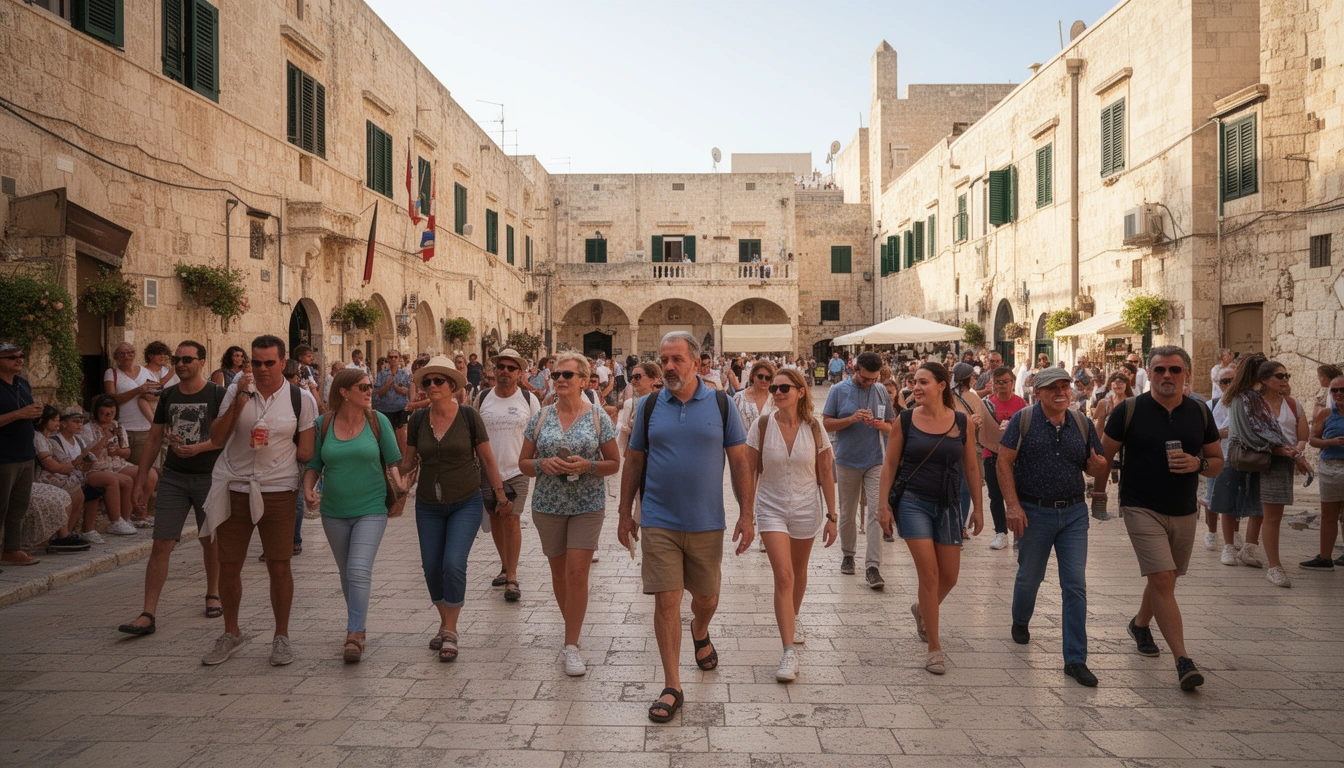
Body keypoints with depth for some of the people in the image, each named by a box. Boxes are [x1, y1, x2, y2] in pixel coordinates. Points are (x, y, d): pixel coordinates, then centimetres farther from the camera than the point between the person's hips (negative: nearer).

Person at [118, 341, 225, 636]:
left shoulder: (217, 394, -5)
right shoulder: (168, 396, 8)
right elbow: (154, 439, 12)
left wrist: (197, 448, -27)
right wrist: (141, 479, 10)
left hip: (209, 477, -3)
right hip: (173, 477, 3)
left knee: (210, 541, 11)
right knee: (161, 545, -3)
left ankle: (213, 595, 31)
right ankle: (148, 614, -2)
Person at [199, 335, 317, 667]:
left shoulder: (300, 399, -2)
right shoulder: (236, 390, 3)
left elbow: (306, 452, 3)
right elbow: (217, 438, -5)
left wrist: (275, 446, -10)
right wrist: (239, 402, -14)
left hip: (278, 490, -2)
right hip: (234, 487, 2)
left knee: (279, 566, 2)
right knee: (228, 565, 10)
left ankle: (281, 637, 20)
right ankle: (231, 633, 31)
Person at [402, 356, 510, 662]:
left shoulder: (468, 416, -9)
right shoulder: (418, 419, -1)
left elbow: (487, 459, -1)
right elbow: (409, 460, 9)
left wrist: (501, 496, 3)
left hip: (466, 503, -3)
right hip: (428, 505, 4)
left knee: (454, 564, -13)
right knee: (431, 567, 6)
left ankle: (451, 632, 2)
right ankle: (445, 623, 28)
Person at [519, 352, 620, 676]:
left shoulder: (598, 417, -2)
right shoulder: (540, 417, 4)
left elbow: (614, 464, 0)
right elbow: (524, 463, 6)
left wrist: (587, 465, -18)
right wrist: (543, 464, -15)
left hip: (587, 506, -3)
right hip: (548, 505, 3)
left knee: (577, 573, -9)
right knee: (559, 572, 12)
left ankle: (571, 645, 0)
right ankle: (572, 630, 33)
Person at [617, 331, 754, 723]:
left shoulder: (720, 404, -1)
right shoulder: (649, 406, 1)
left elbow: (739, 462, 0)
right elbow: (633, 462, 7)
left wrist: (746, 514, -4)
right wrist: (625, 514, 7)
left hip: (707, 523, 1)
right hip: (658, 523, 0)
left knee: (706, 595, 15)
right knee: (666, 600, -2)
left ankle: (700, 634, 50)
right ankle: (672, 687, 8)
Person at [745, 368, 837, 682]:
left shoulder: (814, 428, -7)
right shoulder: (761, 425, -9)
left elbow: (826, 474, -1)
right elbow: (750, 471, -3)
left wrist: (831, 516, -2)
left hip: (806, 510, 2)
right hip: (772, 509, -2)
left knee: (798, 573, 19)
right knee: (783, 575, -14)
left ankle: (793, 618, 48)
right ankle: (789, 652, -12)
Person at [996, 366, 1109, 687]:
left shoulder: (1082, 424, 4)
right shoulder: (1022, 420, -6)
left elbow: (1096, 470, 10)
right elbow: (1004, 463, -9)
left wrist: (1100, 466, -16)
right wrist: (1013, 505, -17)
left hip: (1074, 513, 2)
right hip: (1033, 513, -2)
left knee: (1075, 585, -1)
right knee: (1029, 578, 15)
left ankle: (1075, 659, 6)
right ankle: (1020, 622, 46)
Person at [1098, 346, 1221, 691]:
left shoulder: (1200, 413, 3)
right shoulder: (1129, 411, -7)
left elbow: (1218, 462, 9)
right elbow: (1104, 455, 1)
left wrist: (1198, 464, -13)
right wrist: (1100, 494, 1)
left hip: (1184, 512, 4)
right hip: (1142, 508, -4)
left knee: (1164, 579, 18)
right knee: (1162, 579, -14)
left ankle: (1140, 623, 45)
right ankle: (1183, 660, -13)